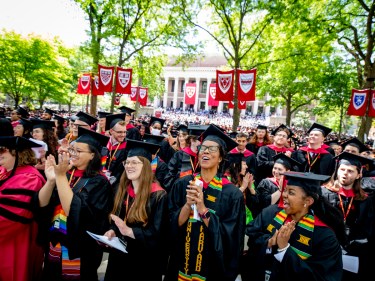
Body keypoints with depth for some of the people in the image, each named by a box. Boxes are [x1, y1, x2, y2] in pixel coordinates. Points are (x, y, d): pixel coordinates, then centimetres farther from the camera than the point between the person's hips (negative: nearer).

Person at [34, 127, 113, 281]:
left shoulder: (98, 182, -16)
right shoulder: (67, 173, 0)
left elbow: (74, 211, -27)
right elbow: (41, 205, -7)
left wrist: (60, 176, -31)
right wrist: (51, 180, -24)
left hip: (79, 250, -5)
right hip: (54, 245, 6)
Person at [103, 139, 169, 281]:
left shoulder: (158, 195, -17)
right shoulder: (122, 190, 4)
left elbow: (157, 233, -19)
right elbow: (115, 222, 12)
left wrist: (128, 231, -28)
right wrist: (112, 231, -9)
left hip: (144, 260, -6)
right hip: (119, 256, 6)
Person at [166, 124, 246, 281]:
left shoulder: (232, 193, -12)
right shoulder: (182, 184, -5)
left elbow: (228, 236, -16)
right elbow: (172, 225, -7)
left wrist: (202, 209, -27)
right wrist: (188, 205, -25)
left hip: (214, 267, -2)